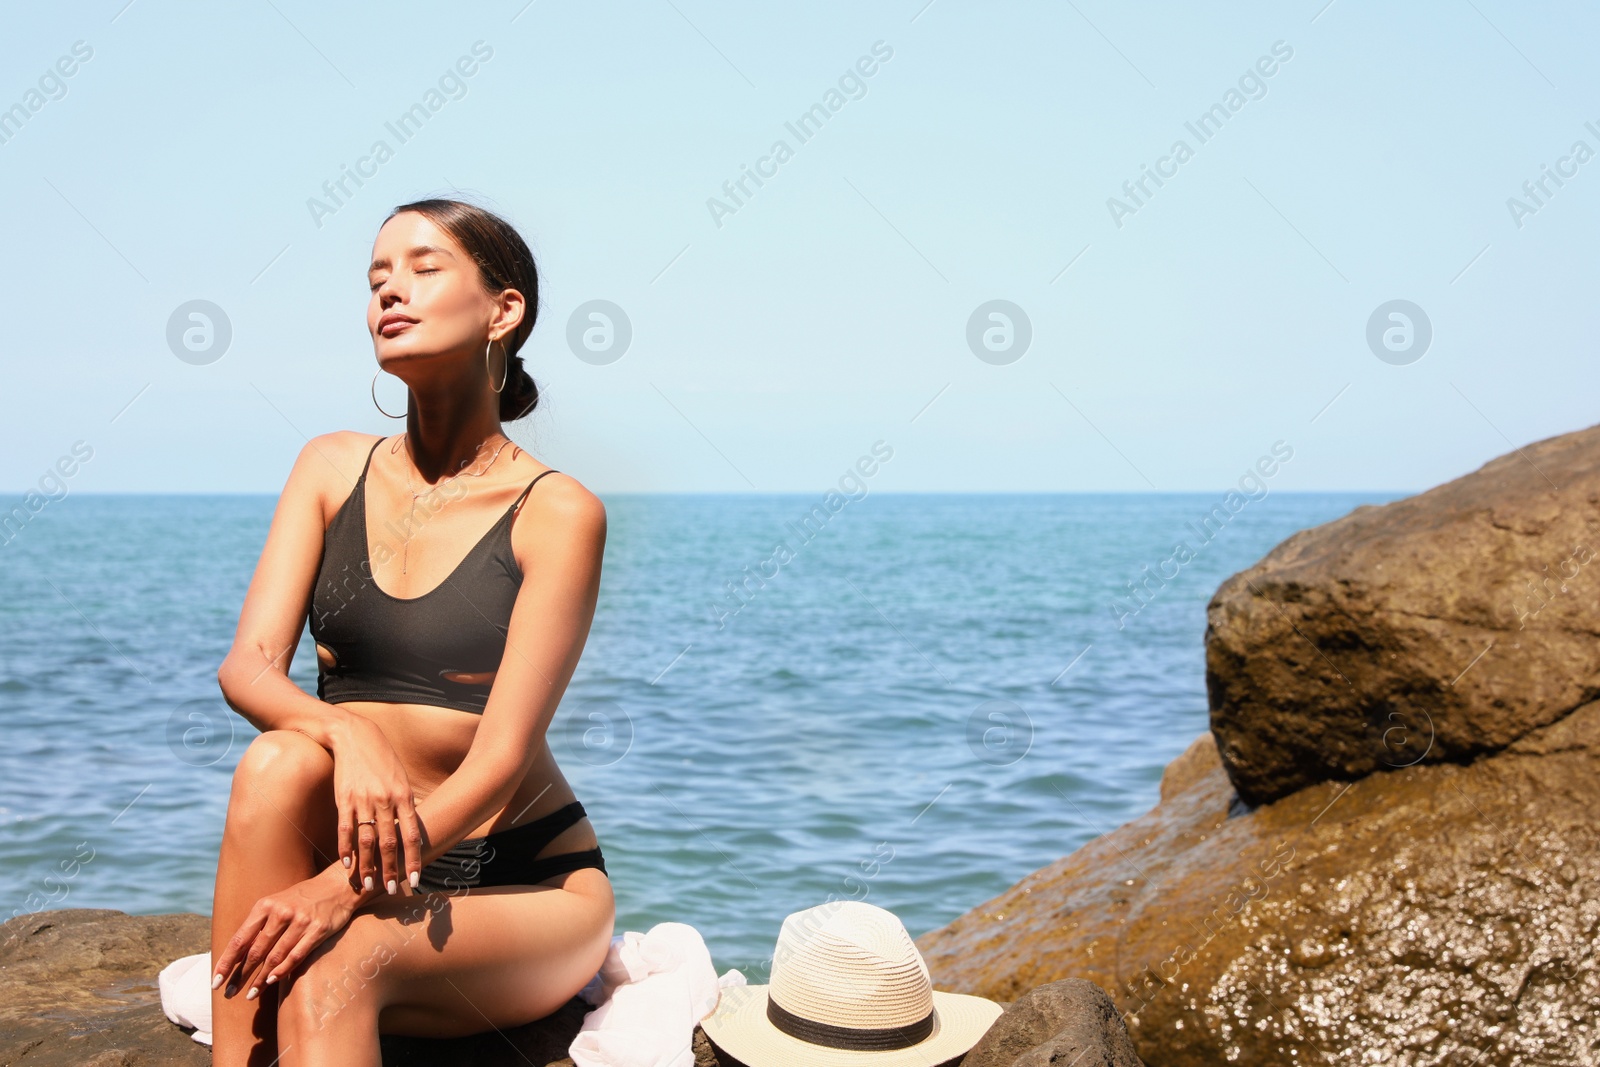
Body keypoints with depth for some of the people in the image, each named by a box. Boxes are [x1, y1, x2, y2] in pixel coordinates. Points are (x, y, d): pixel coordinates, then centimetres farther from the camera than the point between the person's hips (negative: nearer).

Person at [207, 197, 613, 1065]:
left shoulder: (556, 513, -11)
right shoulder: (334, 467, 4)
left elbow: (501, 758, -18)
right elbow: (246, 666, -8)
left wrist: (346, 886, -32)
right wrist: (346, 732, -31)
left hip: (528, 883, -4)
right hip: (385, 870, 4)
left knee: (328, 968, -35)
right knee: (278, 765, -29)